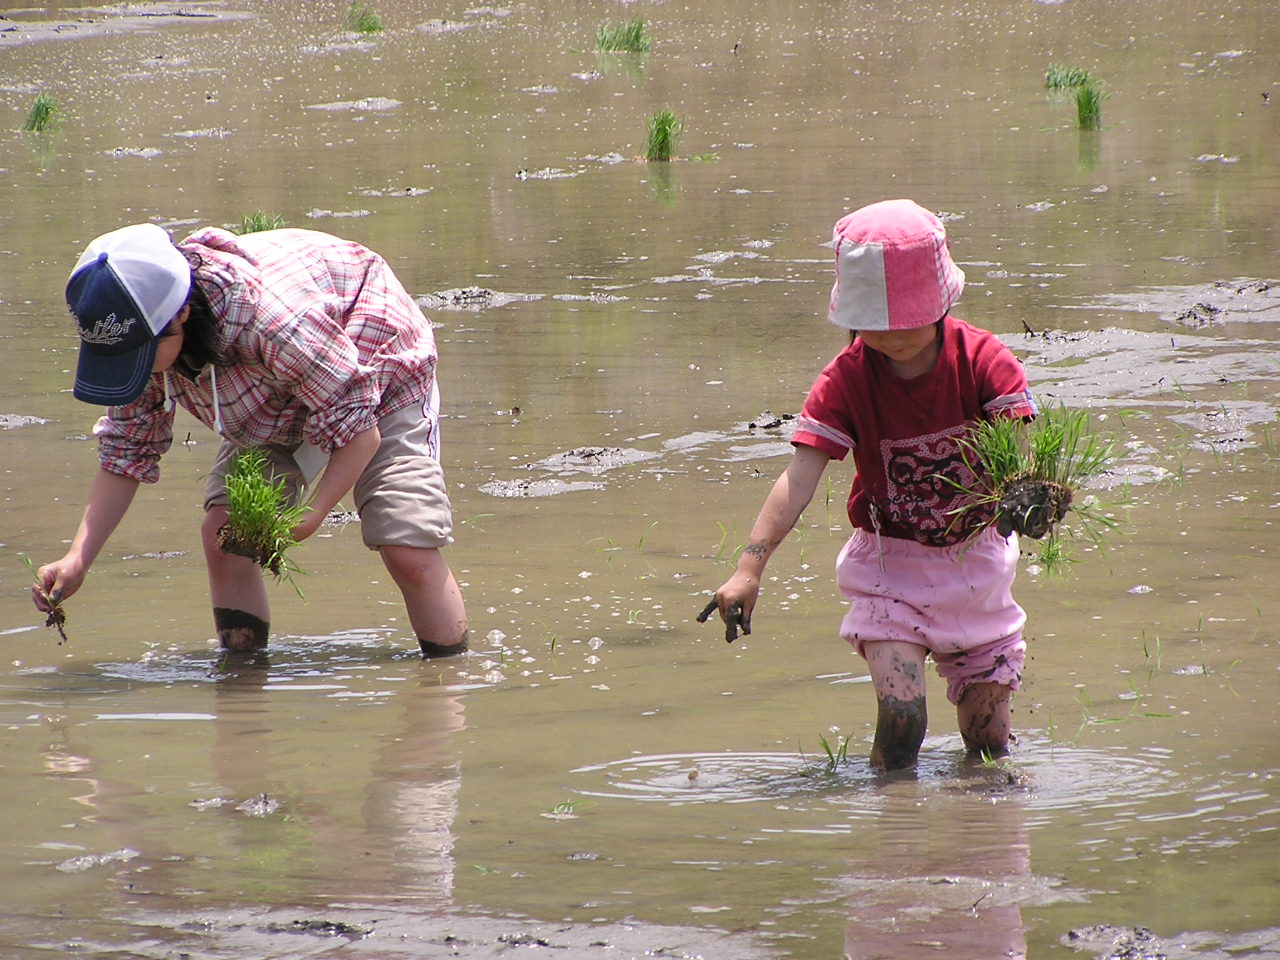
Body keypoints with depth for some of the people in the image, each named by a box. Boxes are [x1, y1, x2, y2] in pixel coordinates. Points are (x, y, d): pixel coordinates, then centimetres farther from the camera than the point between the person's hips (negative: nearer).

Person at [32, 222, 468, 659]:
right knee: (223, 535, -12)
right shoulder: (139, 336, -23)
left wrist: (309, 517, -41)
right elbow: (126, 452, -13)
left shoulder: (277, 323, -44)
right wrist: (77, 559, -22)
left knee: (408, 551, -19)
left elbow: (358, 428, -33)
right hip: (275, 409, 6)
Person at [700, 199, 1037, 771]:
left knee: (988, 739, 6)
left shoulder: (983, 361, -12)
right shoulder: (846, 380, -14)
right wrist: (750, 567, -34)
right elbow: (800, 477, -22)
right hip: (890, 563, -1)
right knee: (900, 712, -21)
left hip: (975, 558, 1)